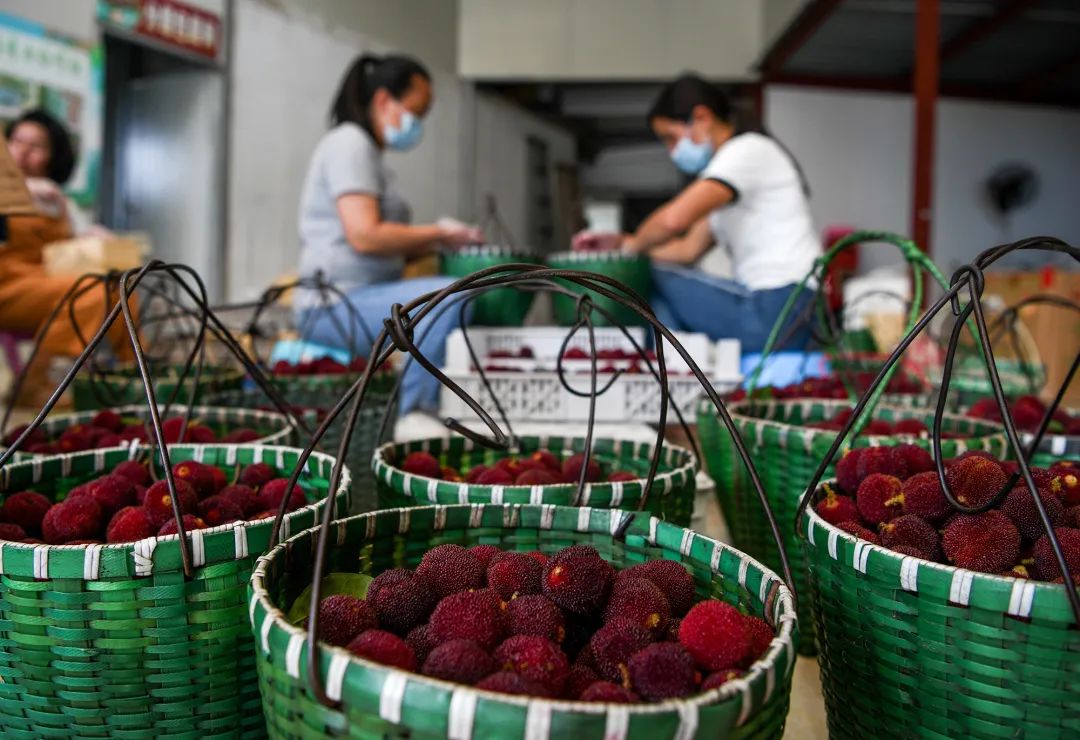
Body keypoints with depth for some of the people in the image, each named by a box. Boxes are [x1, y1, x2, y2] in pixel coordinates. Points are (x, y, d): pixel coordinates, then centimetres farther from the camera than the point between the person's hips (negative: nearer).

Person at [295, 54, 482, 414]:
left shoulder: (365, 149, 22)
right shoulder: (350, 144, -9)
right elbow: (364, 236, -21)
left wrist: (438, 244, 7)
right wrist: (440, 233, -11)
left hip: (362, 298, 11)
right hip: (335, 305, -11)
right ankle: (416, 412, -23)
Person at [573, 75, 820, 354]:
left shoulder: (748, 149, -10)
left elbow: (674, 219, -24)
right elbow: (689, 249, 17)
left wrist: (633, 245, -5)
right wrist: (621, 242, 8)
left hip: (779, 313, -10)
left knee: (656, 280, -8)